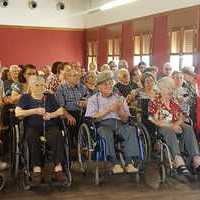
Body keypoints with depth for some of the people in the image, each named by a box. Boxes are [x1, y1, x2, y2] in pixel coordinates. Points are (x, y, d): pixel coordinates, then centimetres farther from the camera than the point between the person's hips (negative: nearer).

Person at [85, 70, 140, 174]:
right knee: (106, 132, -37)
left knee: (131, 129, -29)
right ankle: (115, 164, -39)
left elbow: (125, 119, 14)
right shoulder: (93, 99, 16)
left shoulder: (119, 98, 23)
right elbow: (93, 117, -2)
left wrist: (119, 110, -6)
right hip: (103, 124, -2)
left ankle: (129, 163, -35)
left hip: (119, 123, 3)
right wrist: (109, 109, -8)